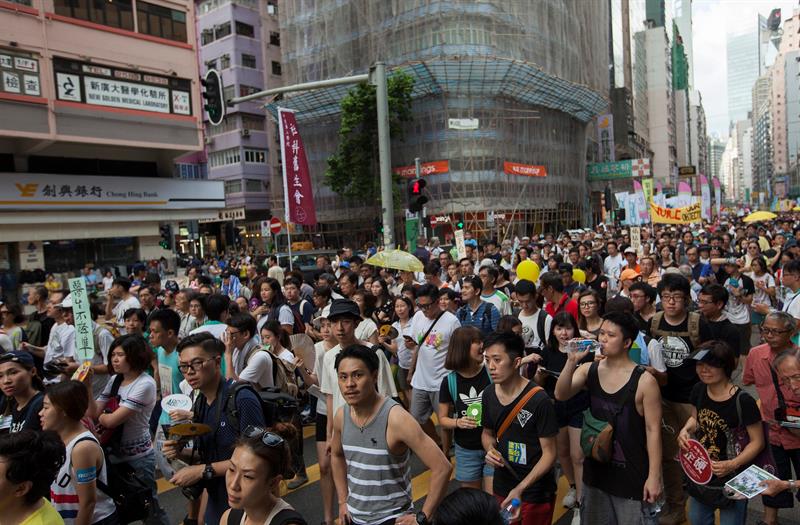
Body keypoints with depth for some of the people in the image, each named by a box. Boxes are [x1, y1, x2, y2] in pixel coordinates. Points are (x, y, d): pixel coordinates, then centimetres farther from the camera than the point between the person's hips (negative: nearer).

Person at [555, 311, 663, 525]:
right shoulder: (589, 370, -3)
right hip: (596, 470, 5)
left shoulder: (644, 381, -16)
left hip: (632, 474, -5)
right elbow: (561, 395, -14)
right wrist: (572, 361, -26)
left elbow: (653, 430, -12)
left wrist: (654, 476, -12)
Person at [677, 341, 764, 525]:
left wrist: (733, 464, -27)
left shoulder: (743, 402, -24)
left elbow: (757, 442, -16)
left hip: (732, 477, -6)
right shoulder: (699, 390, -7)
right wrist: (686, 430, -10)